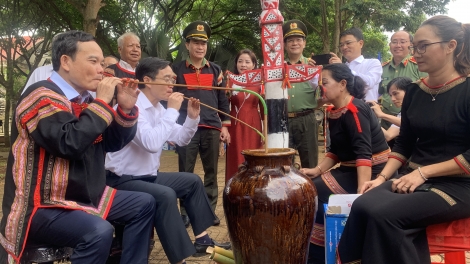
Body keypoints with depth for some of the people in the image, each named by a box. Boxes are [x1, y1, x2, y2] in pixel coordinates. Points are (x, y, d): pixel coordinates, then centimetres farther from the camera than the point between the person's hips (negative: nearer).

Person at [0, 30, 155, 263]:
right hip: (41, 206, -9)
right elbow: (69, 143, -31)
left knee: (144, 204, 9)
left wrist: (125, 108, -4)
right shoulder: (42, 97, -16)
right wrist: (102, 103, -21)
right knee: (99, 231, -33)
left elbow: (111, 144, 12)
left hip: (85, 196, 9)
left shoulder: (84, 99, 10)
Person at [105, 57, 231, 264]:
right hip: (122, 180, -10)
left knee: (192, 181, 14)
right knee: (165, 195, -33)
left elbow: (181, 139, 16)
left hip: (148, 176, 10)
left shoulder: (158, 108, 7)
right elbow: (152, 143, -36)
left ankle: (201, 239, 20)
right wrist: (172, 110, -27)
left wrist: (192, 117, -2)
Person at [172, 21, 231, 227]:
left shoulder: (215, 70, 11)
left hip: (212, 128, 2)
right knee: (186, 172, 3)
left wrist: (224, 126, 5)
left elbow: (223, 100, 12)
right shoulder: (177, 70, 4)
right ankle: (185, 212, 13)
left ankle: (210, 211, 19)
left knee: (211, 172, 8)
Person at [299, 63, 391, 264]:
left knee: (313, 193, -17)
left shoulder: (354, 110, -18)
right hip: (350, 169, 9)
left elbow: (364, 154, -27)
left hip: (371, 172, -9)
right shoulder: (334, 112, 8)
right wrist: (317, 170, -1)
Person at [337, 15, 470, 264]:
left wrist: (423, 172, -16)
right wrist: (382, 177, -1)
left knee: (384, 214, -28)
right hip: (414, 180, 5)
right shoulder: (414, 92, 10)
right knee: (363, 206, -24)